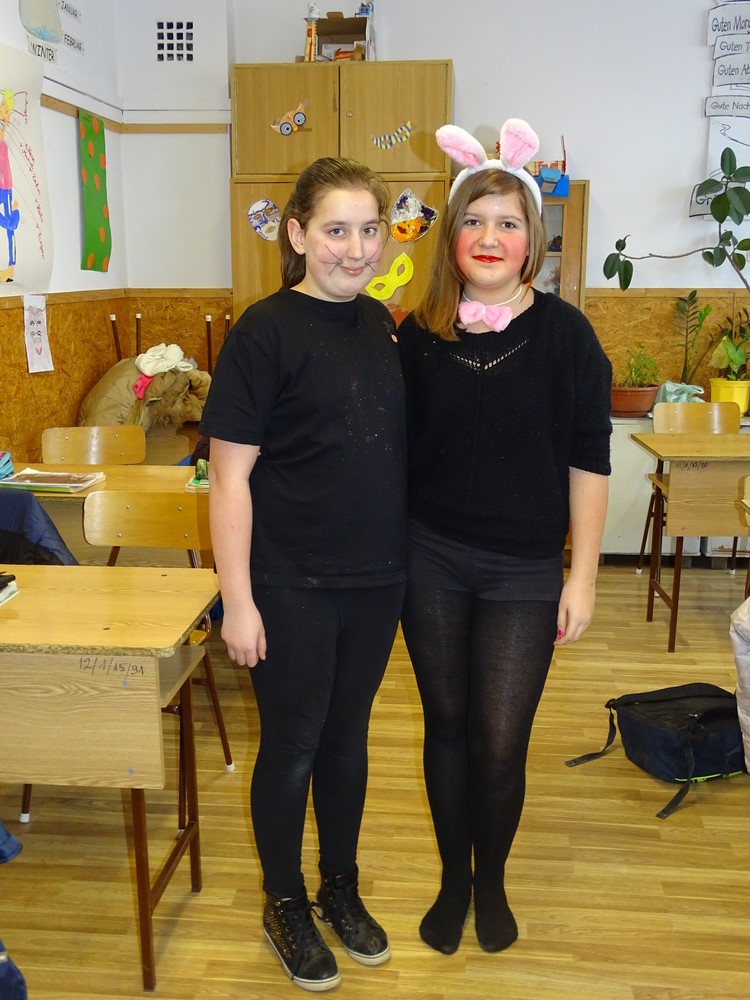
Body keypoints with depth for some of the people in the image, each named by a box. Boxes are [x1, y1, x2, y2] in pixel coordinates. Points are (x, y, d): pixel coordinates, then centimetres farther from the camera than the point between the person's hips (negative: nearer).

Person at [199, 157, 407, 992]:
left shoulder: (379, 323, 6)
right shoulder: (265, 331, -12)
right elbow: (230, 475, -14)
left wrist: (403, 557, 12)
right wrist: (238, 601, -15)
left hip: (376, 578, 5)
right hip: (292, 585, -5)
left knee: (347, 736, 18)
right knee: (292, 744, 10)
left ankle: (341, 891, 38)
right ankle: (283, 904, 33)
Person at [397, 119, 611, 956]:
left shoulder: (563, 332, -6)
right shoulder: (419, 335, -1)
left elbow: (587, 462, -5)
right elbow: (397, 450, 6)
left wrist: (581, 577, -6)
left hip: (523, 571, -1)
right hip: (431, 558, 2)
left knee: (500, 741, 4)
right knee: (446, 722, 13)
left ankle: (492, 881, 32)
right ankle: (454, 878, 35)